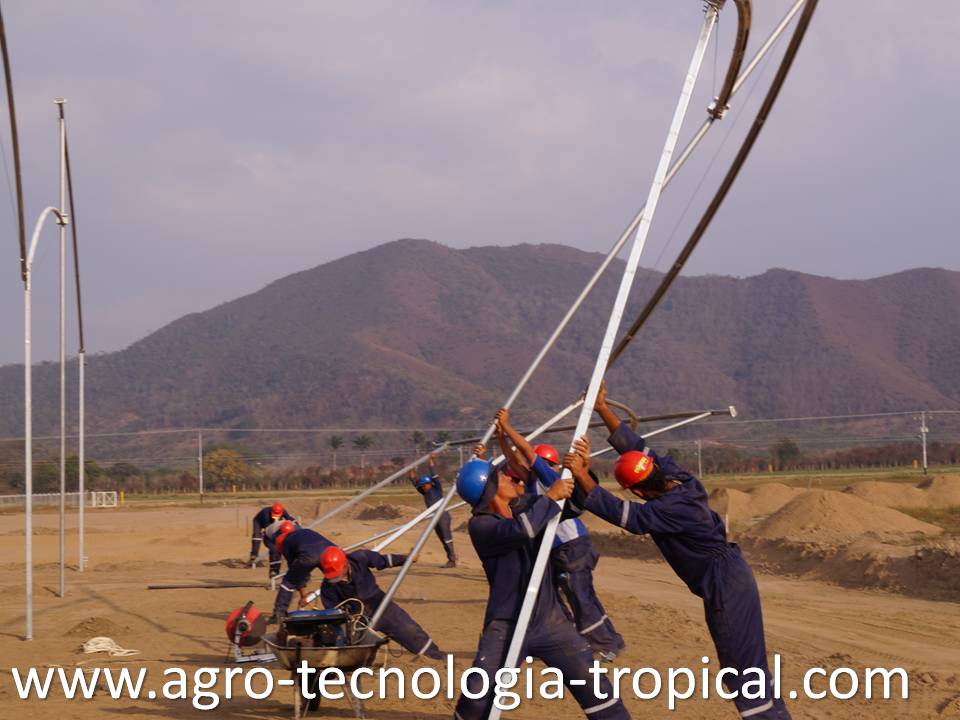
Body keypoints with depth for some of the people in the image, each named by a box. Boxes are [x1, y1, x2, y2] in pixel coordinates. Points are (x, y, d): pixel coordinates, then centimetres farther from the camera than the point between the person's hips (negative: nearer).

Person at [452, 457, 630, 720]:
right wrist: (550, 496, -23)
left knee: (592, 683, 1)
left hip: (549, 620, 5)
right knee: (478, 697, -10)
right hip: (506, 626, -5)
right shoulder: (480, 525, -14)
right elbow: (520, 530, -33)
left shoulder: (525, 506, 4)